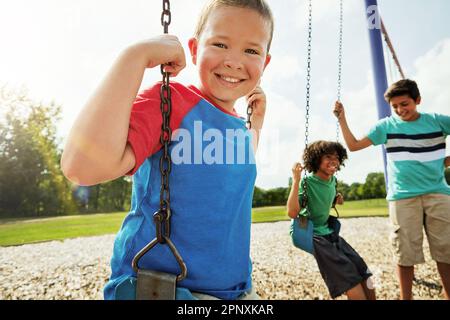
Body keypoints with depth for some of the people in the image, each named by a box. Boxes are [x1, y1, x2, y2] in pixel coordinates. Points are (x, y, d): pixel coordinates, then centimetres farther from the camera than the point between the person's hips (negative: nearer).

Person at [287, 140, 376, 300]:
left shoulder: (332, 180, 5)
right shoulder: (306, 182, -17)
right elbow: (292, 213, -31)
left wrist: (336, 200, 7)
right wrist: (296, 181, -34)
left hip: (327, 232, 8)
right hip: (308, 233, -8)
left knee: (365, 277, 1)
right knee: (351, 281, -17)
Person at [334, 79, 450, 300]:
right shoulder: (386, 126, 3)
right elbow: (353, 145, 3)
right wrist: (342, 119, -5)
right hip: (402, 197, -1)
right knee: (406, 252, 2)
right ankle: (406, 297, 15)